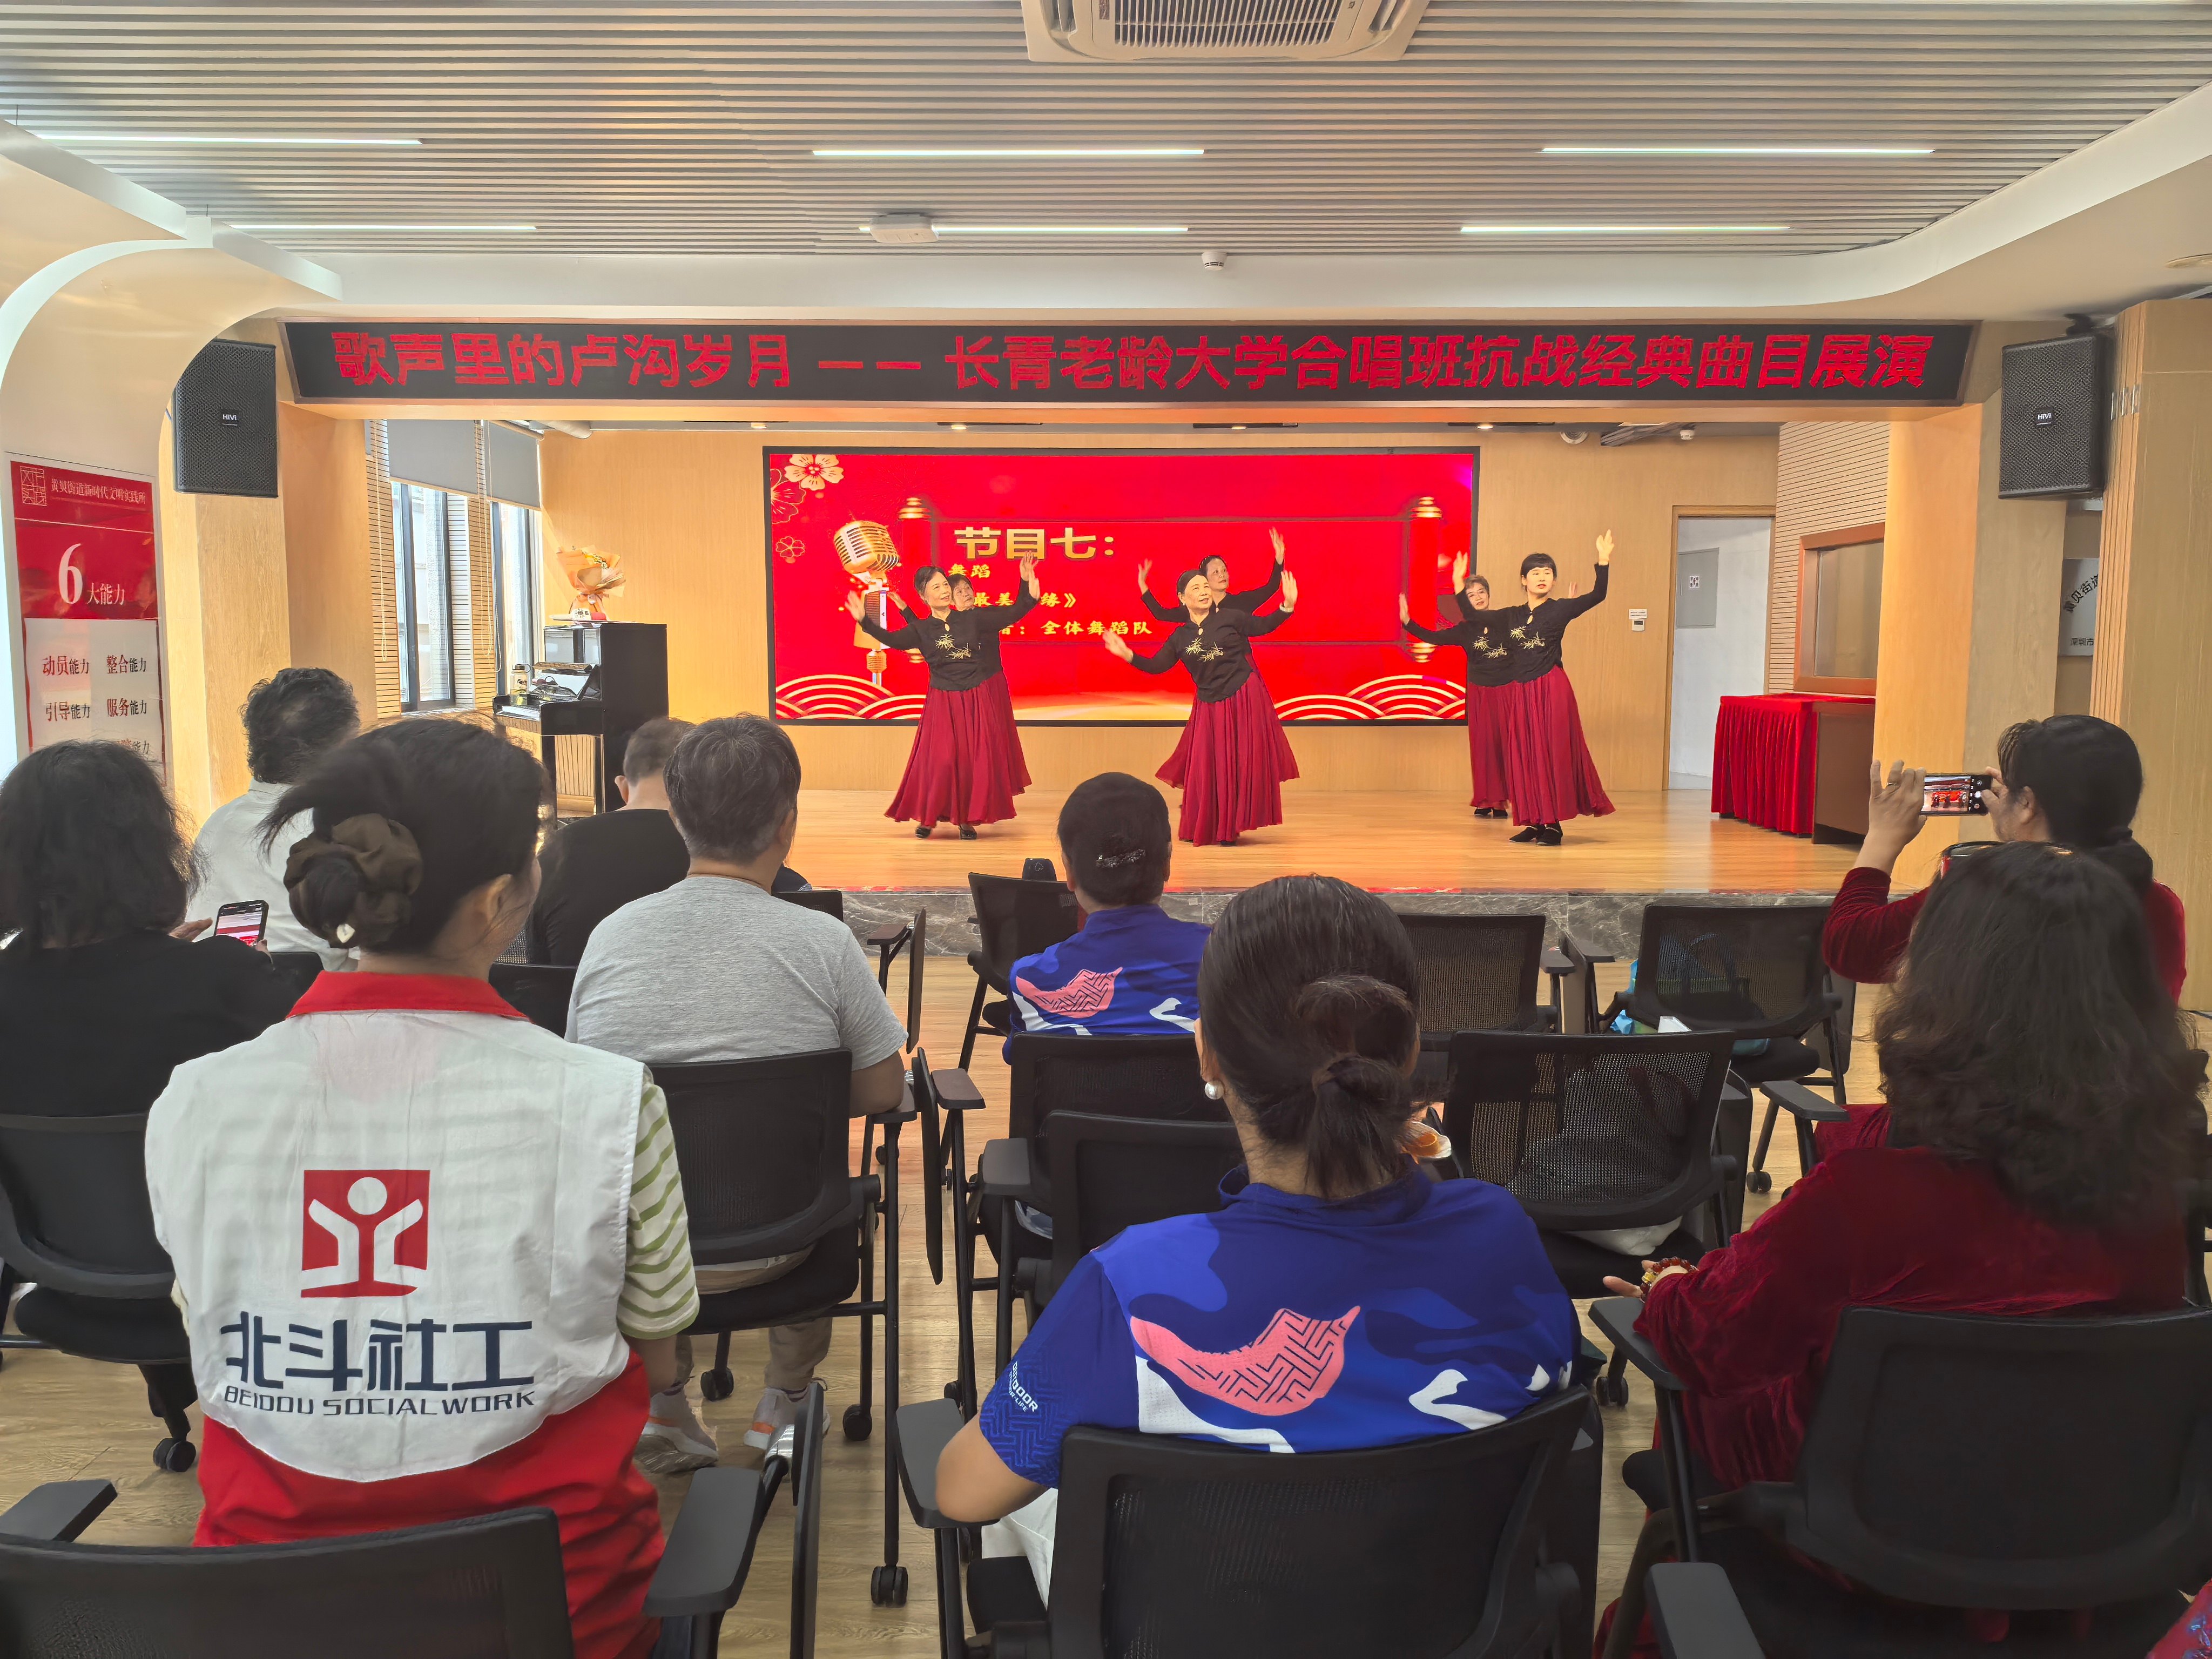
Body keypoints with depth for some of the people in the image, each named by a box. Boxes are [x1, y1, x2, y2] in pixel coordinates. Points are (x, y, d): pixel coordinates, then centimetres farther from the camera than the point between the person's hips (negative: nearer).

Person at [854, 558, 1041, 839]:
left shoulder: (973, 618, 0)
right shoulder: (921, 629, 1)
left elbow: (1013, 613, -1)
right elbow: (892, 639, -9)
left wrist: (1027, 587, -14)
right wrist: (864, 620, -18)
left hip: (979, 700, 1)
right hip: (943, 703, -1)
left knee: (977, 759, 1)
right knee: (938, 760, -5)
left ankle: (968, 820, 13)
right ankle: (927, 818, 10)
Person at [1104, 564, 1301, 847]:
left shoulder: (1230, 618, -3)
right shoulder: (1179, 637, 5)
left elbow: (1263, 626, 1)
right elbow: (1156, 666, 9)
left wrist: (1287, 606, -12)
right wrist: (1127, 654, 0)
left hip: (1245, 699, -2)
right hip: (1209, 706, 2)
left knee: (1242, 764, 0)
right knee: (1206, 768, 5)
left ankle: (1229, 828, 12)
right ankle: (1203, 828, 22)